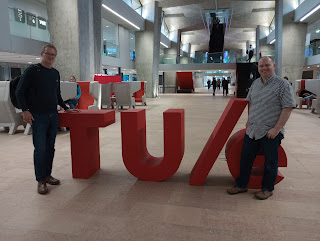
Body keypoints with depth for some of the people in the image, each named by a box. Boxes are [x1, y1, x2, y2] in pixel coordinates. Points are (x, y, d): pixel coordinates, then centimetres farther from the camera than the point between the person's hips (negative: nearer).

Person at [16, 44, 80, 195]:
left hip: (53, 115, 6)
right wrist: (25, 110, -13)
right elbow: (20, 92, -5)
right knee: (40, 148, -5)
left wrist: (66, 108, 19)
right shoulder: (32, 70, -4)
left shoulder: (55, 73, 14)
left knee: (50, 147, 10)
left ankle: (47, 175, 22)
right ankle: (41, 181, 6)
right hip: (38, 116, -6)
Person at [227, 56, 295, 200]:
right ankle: (241, 185, 27)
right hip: (252, 130, 6)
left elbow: (288, 108, -13)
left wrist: (277, 128, -18)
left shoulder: (282, 85, -9)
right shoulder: (255, 83, 11)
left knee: (270, 162, 8)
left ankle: (267, 189, 27)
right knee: (245, 158, 12)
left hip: (271, 132, -6)